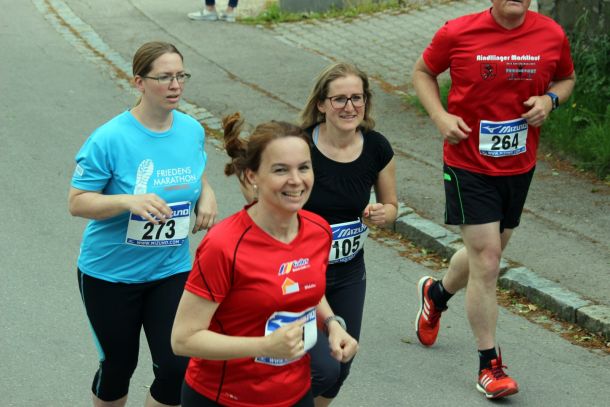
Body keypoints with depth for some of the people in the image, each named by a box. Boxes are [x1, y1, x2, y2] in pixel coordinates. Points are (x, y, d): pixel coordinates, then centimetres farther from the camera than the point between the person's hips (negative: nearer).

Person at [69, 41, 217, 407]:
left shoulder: (192, 129, -3)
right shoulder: (110, 139, -19)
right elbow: (77, 203, -16)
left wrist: (206, 195, -7)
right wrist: (129, 201, -32)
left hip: (172, 270, 4)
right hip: (111, 273, -3)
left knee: (177, 368, -3)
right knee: (119, 365, 12)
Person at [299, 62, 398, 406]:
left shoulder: (377, 149, -7)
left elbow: (392, 206, 8)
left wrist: (382, 214, -15)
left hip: (350, 274, 5)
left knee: (340, 369, 13)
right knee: (324, 369, -12)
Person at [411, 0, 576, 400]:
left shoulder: (552, 35, -5)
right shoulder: (458, 33, -12)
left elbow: (567, 78, 13)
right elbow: (423, 71, 4)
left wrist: (550, 99, -10)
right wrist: (440, 116, -12)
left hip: (520, 167, 4)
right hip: (469, 164, -4)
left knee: (485, 254, 20)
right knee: (487, 259, -8)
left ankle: (437, 292, 53)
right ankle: (489, 364, 4)